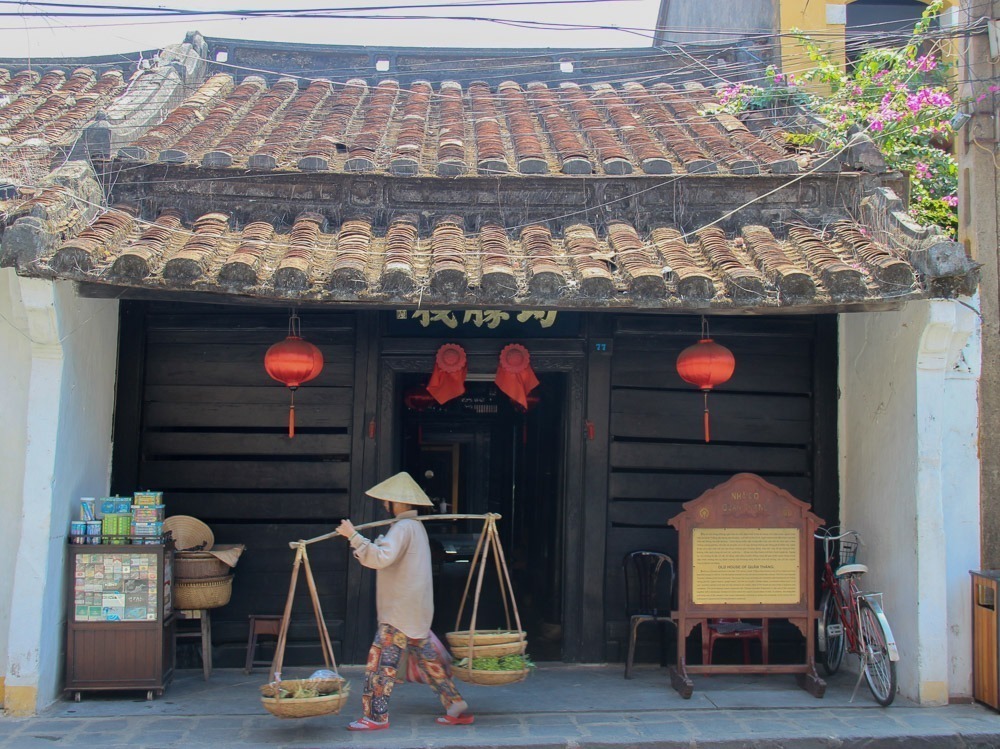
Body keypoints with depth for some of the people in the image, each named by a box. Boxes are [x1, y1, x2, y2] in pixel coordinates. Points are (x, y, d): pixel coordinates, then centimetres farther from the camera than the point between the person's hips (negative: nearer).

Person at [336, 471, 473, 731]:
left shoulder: (403, 527, -16)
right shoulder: (416, 525, 17)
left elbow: (381, 558, -31)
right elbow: (386, 557, 23)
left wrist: (353, 536, -28)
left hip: (399, 612, -10)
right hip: (416, 611, 10)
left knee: (381, 661, -3)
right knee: (427, 659, 14)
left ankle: (376, 716, 3)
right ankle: (458, 709, 15)